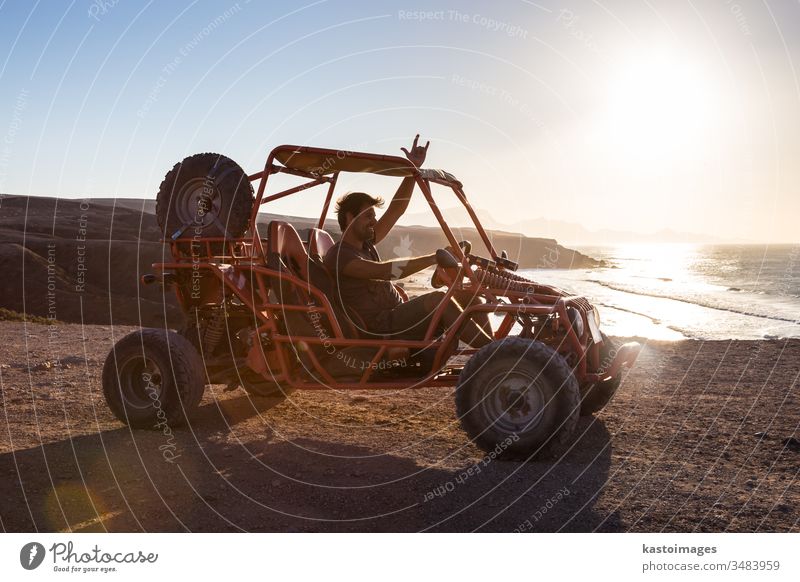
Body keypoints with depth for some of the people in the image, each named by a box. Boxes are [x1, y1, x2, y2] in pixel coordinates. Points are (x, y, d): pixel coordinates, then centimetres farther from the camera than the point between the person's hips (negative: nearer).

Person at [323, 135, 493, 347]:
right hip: (381, 328, -9)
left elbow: (396, 210, 15)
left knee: (467, 294, -4)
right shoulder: (338, 256, -10)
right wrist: (435, 258, -28)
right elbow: (384, 271, -25)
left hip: (400, 315, 9)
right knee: (438, 299, -32)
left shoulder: (365, 244, 18)